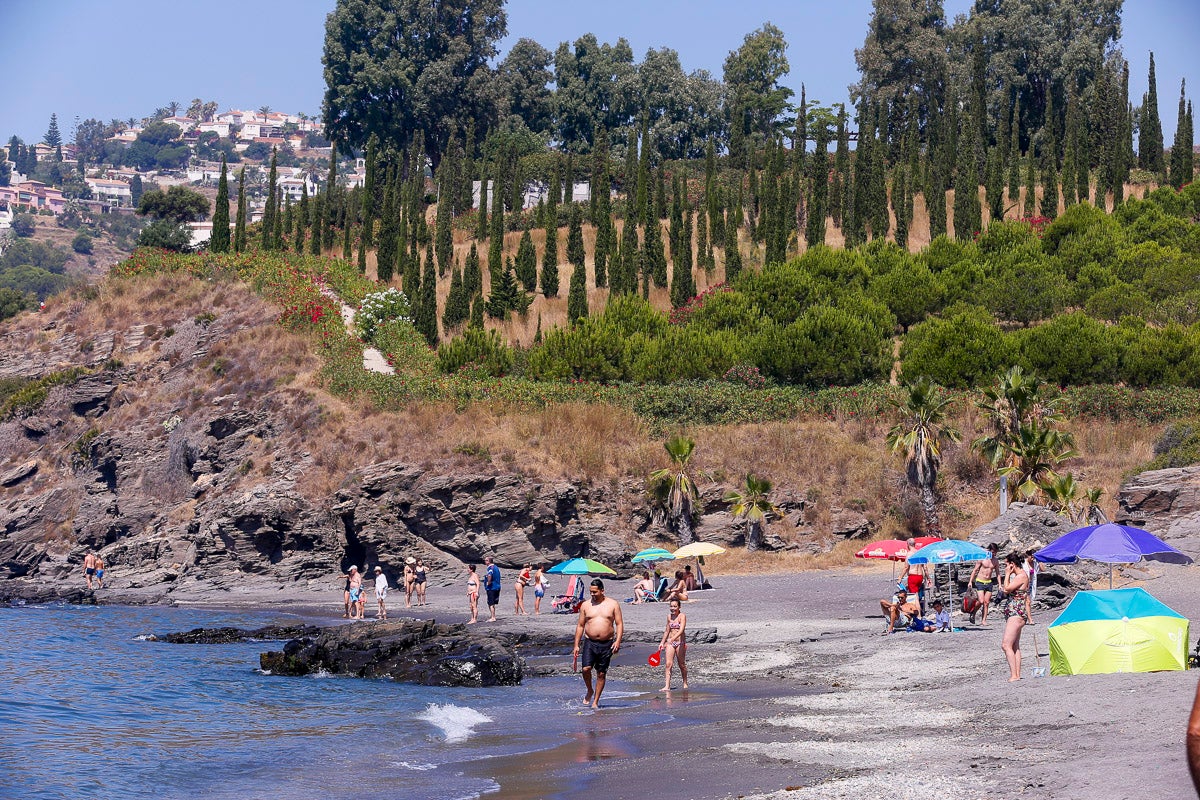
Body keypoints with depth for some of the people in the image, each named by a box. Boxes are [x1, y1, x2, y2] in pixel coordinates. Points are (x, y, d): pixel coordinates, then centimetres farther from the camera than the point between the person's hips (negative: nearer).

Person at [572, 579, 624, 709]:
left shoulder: (613, 604, 4)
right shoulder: (586, 605, 7)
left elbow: (619, 624, 3)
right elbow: (580, 625, 10)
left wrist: (618, 641, -11)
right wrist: (576, 645, 5)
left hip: (607, 644, 0)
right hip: (590, 642, 0)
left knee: (601, 673, 3)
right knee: (586, 668, -17)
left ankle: (595, 701, 13)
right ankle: (589, 691, 9)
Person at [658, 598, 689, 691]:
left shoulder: (682, 616, -10)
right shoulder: (669, 616, 9)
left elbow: (681, 630, -23)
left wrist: (672, 639, -35)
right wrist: (662, 642, 19)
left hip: (680, 642, -5)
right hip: (670, 642, 5)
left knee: (681, 664, 8)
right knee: (668, 664, -7)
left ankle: (685, 683, 26)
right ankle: (667, 686, -12)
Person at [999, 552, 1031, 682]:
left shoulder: (1022, 576, -13)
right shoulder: (1017, 576, 18)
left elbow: (1006, 589, -18)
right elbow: (1006, 594, 24)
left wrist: (1007, 574, -10)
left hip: (1016, 613, -11)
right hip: (1013, 614, 11)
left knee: (1006, 645, -16)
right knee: (1015, 646, 11)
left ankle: (1014, 675, -19)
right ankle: (1017, 675, 11)